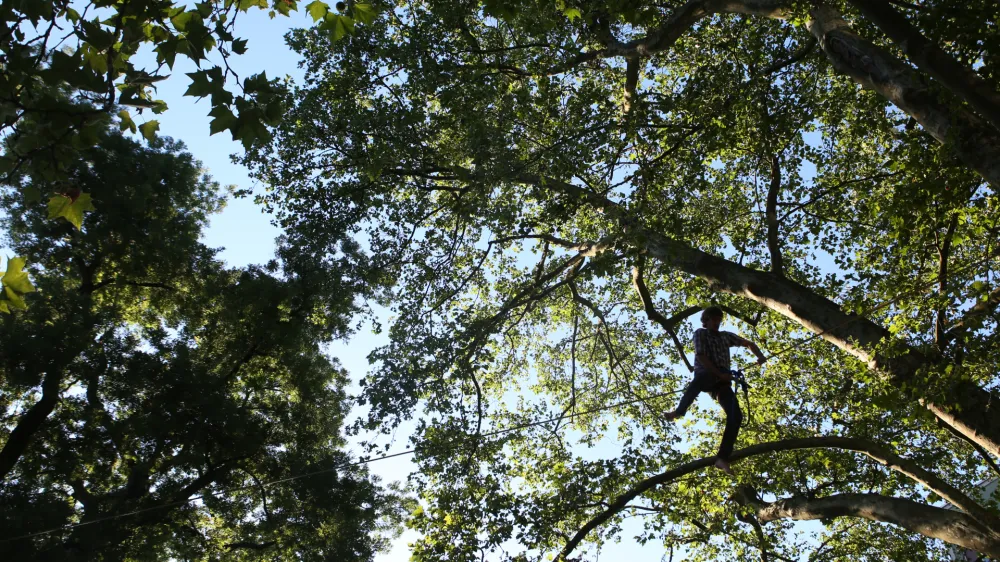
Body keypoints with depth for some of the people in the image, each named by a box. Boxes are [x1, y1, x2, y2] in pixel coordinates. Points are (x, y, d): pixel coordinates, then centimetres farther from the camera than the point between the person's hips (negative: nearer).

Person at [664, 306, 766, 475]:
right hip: (706, 374, -5)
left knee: (736, 416, -17)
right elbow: (701, 356, -4)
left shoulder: (726, 336, 25)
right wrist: (719, 373, -15)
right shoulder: (700, 333, 9)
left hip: (722, 381, 5)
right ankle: (680, 411, -24)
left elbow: (749, 344, 31)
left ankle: (722, 458, -16)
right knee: (699, 381, -46)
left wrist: (760, 356, 8)